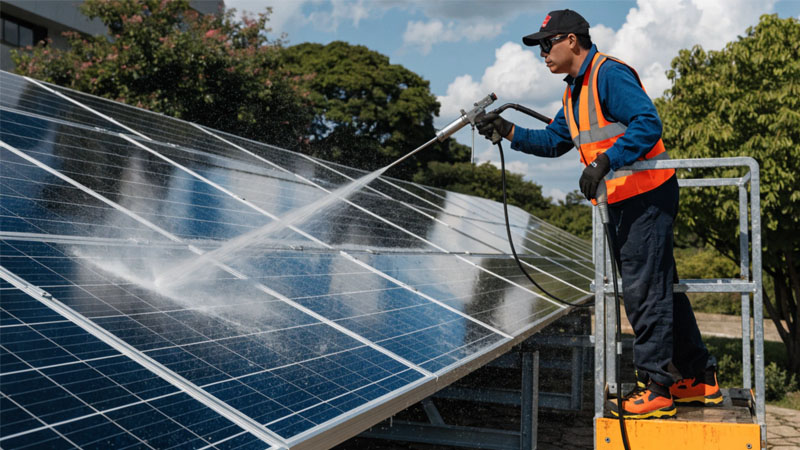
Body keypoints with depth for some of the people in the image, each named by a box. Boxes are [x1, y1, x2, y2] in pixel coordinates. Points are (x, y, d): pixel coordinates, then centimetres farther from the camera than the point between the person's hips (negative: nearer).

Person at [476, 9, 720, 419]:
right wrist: (509, 132, 9)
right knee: (660, 289, 14)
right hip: (623, 201, 10)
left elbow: (648, 124, -23)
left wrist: (603, 162, -29)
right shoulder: (575, 92, 17)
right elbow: (554, 141, 20)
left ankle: (656, 389, 2)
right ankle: (702, 379, 24)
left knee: (643, 291, -6)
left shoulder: (609, 74, -14)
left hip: (646, 195, -10)